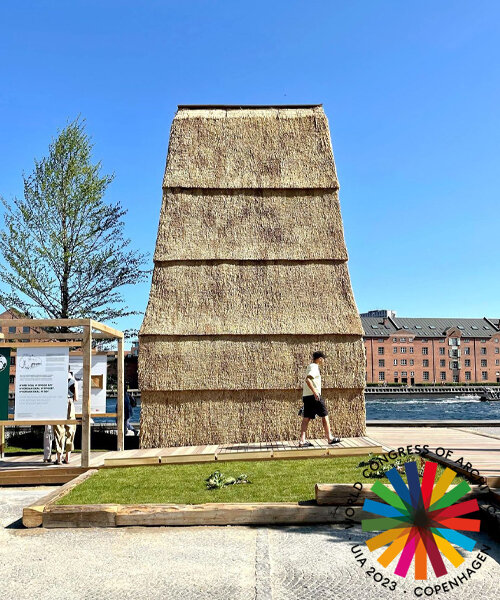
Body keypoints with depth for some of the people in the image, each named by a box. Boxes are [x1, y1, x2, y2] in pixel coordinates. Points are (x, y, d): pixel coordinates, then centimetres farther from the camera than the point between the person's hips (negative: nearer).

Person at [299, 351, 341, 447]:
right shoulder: (314, 367, -10)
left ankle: (302, 441, 0)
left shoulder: (311, 366, 20)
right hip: (314, 396, -9)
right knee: (324, 416, 3)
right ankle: (330, 438, 10)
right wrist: (315, 392, -29)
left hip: (306, 396, 9)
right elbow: (307, 379, -25)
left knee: (306, 418, 4)